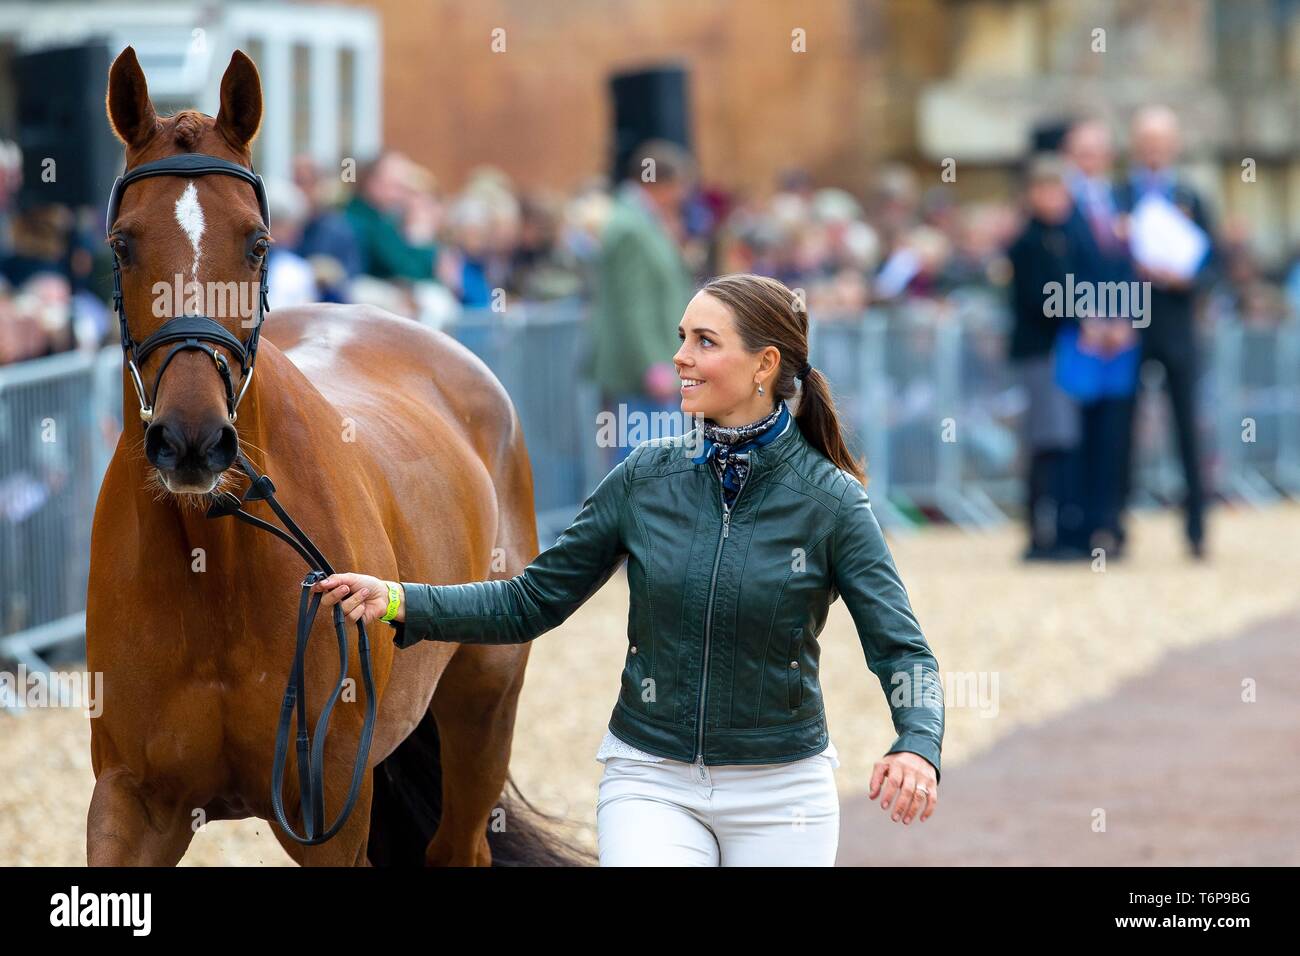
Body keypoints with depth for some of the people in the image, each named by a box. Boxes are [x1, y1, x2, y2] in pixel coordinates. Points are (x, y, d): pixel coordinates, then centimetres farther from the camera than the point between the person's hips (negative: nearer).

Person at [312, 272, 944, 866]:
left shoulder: (832, 501, -8)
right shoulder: (646, 477, 0)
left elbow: (902, 649, -11)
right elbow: (531, 602, 4)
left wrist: (916, 748, -32)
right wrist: (400, 601, -8)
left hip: (780, 795, -1)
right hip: (650, 783, 1)